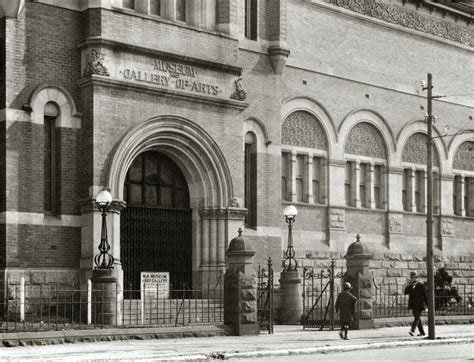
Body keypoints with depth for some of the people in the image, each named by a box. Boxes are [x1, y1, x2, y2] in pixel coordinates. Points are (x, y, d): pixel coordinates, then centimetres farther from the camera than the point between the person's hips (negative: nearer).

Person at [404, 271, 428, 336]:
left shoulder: (420, 285, -4)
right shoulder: (410, 286, 13)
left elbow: (425, 295, -3)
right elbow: (406, 292, 2)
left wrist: (427, 304, -5)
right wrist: (408, 285, -10)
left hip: (419, 305, -6)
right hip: (413, 305, 6)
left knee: (417, 318, -14)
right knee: (417, 318, 10)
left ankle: (412, 330, -28)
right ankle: (422, 332, 17)